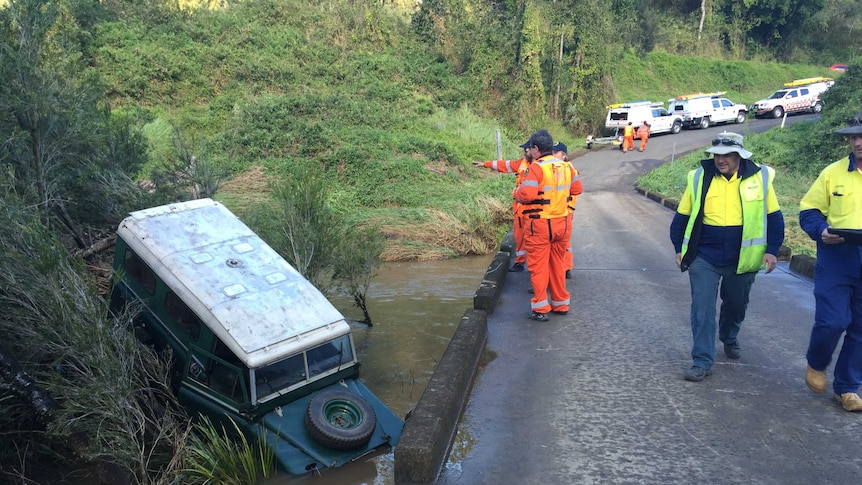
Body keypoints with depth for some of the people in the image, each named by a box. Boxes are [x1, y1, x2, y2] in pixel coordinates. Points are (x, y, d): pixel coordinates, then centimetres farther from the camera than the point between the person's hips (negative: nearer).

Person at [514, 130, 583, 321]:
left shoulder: (536, 168, -16)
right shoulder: (566, 166, 5)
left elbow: (526, 195, -24)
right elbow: (577, 188, 14)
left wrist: (517, 191, -4)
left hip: (540, 225, -6)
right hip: (562, 223, 6)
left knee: (538, 266, 3)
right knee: (558, 264, 18)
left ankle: (540, 309, 6)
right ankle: (560, 303, 26)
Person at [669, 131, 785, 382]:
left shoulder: (760, 178, -4)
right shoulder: (699, 178, -5)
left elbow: (773, 217, 4)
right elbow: (682, 216, 4)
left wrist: (772, 250, -1)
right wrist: (680, 249, 4)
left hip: (742, 259, 1)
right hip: (704, 258, -1)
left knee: (736, 304, 19)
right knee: (702, 308, -4)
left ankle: (729, 338, 48)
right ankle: (702, 361, 3)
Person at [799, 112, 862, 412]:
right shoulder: (834, 172, 1)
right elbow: (809, 210, 5)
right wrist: (820, 231, -15)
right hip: (836, 260, -2)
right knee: (832, 321, -8)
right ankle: (816, 364, 23)